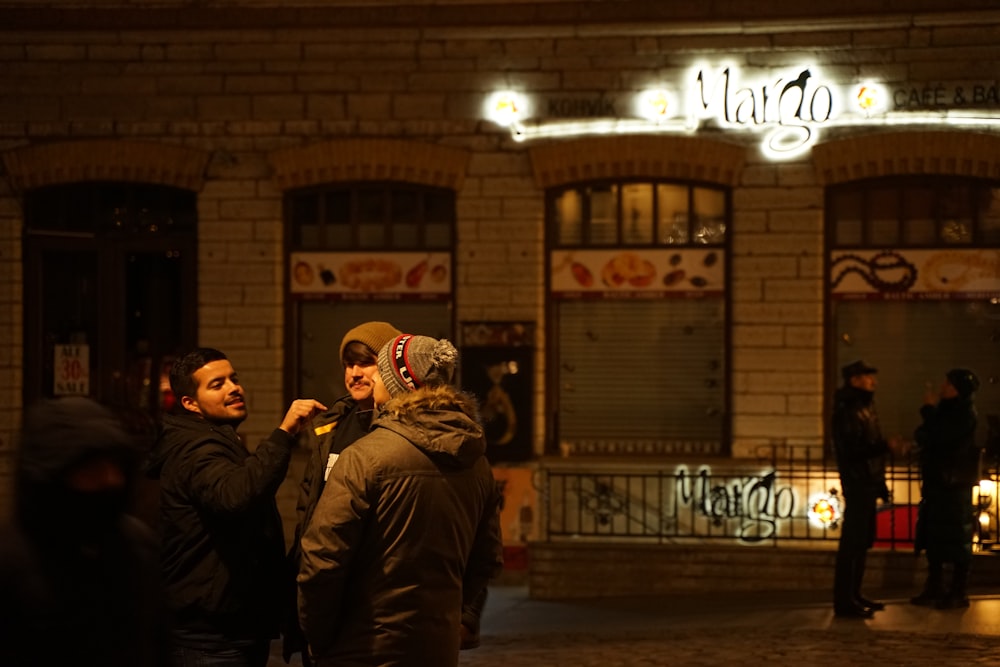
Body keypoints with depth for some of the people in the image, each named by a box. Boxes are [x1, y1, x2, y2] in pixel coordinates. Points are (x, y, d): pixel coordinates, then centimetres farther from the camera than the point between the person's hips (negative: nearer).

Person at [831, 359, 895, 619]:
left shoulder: (865, 407, 15)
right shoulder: (846, 412, -15)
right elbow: (851, 452, -22)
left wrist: (880, 482, 18)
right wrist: (885, 446, -27)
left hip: (868, 483, 10)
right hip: (857, 484, -10)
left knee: (863, 540, 14)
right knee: (852, 542, -8)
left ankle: (853, 595, 23)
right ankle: (843, 601, -6)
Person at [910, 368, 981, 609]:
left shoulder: (965, 413, -12)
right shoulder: (946, 408, 13)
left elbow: (940, 435, -24)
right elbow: (924, 435, 17)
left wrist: (929, 409, -12)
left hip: (955, 485, -9)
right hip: (936, 481, 9)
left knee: (956, 539, -4)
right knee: (932, 536, 11)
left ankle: (958, 593, 1)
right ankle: (934, 589, 19)